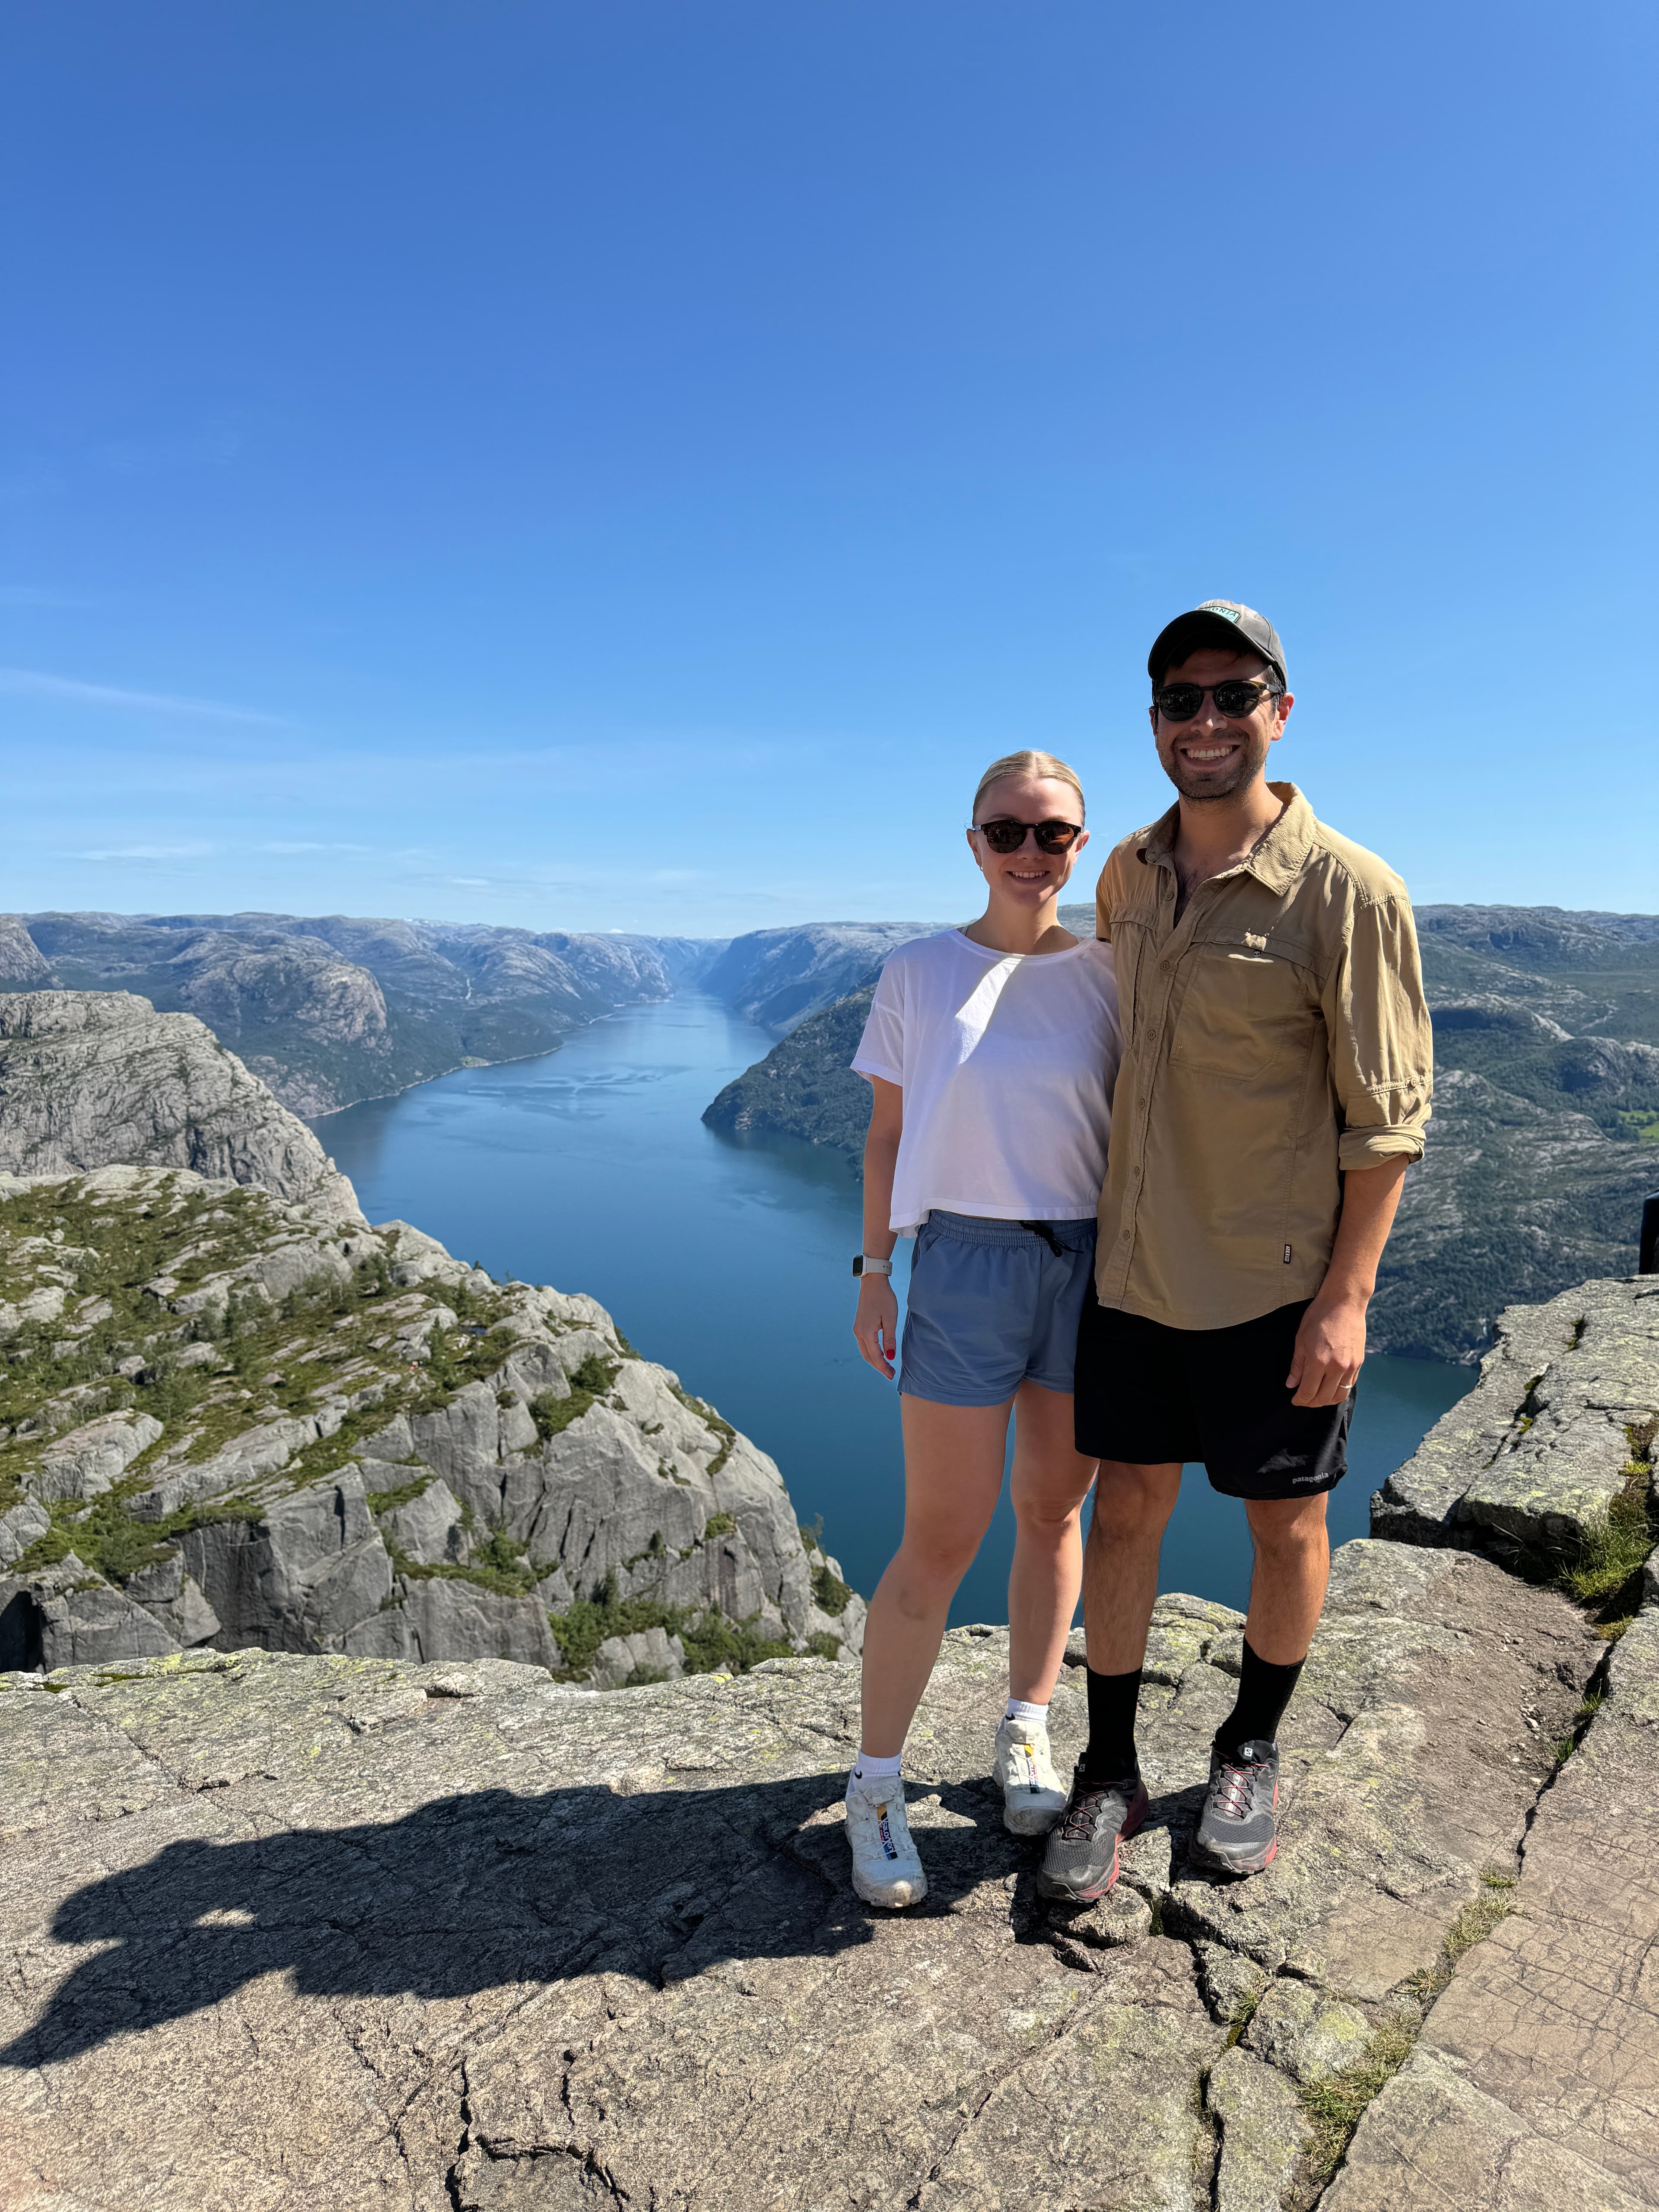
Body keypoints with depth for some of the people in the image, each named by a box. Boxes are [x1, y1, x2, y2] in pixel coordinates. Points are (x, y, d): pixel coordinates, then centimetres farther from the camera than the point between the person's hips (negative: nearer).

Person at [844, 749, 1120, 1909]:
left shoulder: (1107, 975, 3)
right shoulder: (918, 974, -1)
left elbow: (1133, 1131, 7)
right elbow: (887, 1135, 4)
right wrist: (873, 1272, 1)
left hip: (1089, 1263, 3)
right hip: (965, 1263, -2)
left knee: (1054, 1511, 15)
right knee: (941, 1541, 1)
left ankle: (1027, 1733, 37)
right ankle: (877, 1783, 20)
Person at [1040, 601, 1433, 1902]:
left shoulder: (1349, 891, -13)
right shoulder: (1128, 875, 5)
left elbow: (1388, 1113, -11)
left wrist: (1347, 1295, -14)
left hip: (1275, 1283, -4)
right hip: (1133, 1270, 5)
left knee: (1286, 1527, 15)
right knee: (1123, 1514, 11)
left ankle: (1253, 1752, 40)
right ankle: (1109, 1777, 30)